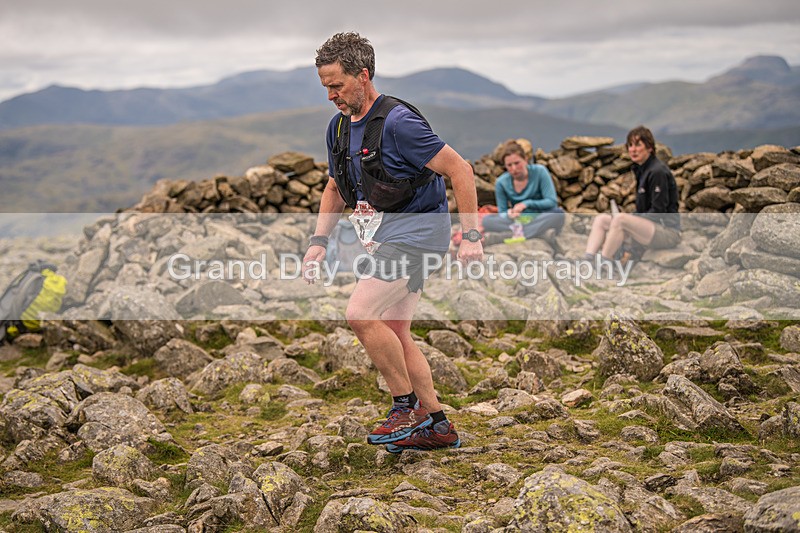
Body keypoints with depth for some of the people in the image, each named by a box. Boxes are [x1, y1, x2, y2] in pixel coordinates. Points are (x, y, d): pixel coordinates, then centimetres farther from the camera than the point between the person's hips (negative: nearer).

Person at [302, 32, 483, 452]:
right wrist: (319, 241, 10)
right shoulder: (339, 127, 8)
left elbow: (460, 170, -17)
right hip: (383, 235, 9)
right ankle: (438, 426, 21)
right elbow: (335, 188, 21)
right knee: (394, 334, 10)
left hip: (415, 228, -9)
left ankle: (407, 406, -3)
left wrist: (471, 237, -19)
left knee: (360, 314, -20)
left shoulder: (398, 121, -18)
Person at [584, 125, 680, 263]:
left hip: (668, 232, -9)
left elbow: (658, 212, -17)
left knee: (620, 219, -31)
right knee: (601, 218, -4)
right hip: (650, 228, 9)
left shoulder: (658, 171, -13)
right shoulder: (640, 169, 14)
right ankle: (587, 260, -25)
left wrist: (632, 219, -16)